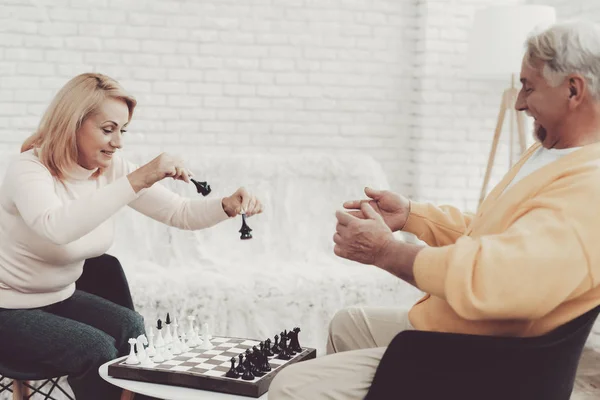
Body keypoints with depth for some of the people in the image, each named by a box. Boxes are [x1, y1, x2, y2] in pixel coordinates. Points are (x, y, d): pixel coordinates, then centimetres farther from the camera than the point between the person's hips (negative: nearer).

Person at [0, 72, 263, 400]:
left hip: (60, 298, 6)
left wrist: (228, 206, -25)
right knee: (96, 349, -24)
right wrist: (137, 180, -48)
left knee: (130, 327, -18)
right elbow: (57, 226, -45)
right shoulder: (28, 170, -23)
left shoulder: (112, 169, -4)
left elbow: (179, 213, -5)